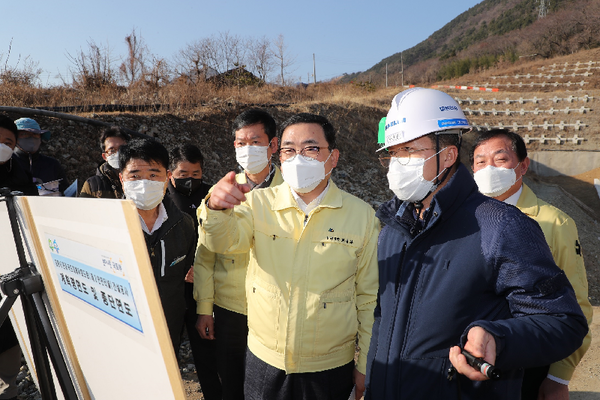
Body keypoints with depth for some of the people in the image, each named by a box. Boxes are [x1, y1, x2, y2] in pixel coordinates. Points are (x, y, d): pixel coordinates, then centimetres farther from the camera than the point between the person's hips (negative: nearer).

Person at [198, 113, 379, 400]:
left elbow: (368, 297, -3)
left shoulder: (362, 216, -8)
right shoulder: (258, 203, -6)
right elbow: (221, 241, -21)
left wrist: (365, 366, 2)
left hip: (330, 369, 0)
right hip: (263, 363, 1)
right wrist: (215, 208, -43)